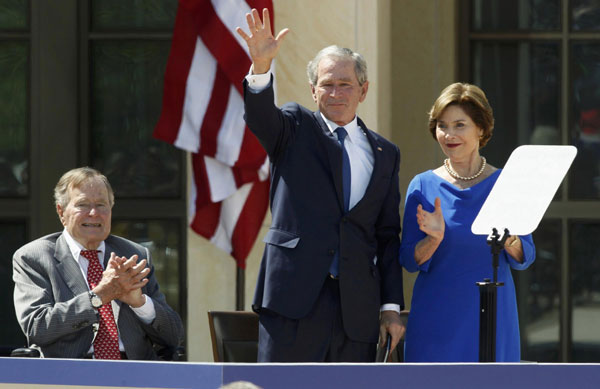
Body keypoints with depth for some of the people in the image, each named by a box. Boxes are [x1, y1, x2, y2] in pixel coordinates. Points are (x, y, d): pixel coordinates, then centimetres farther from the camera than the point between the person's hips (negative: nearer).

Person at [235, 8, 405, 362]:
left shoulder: (385, 154, 16)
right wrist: (261, 66, -34)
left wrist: (391, 306, 8)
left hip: (358, 306, 3)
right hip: (294, 297, -3)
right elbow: (260, 116, -14)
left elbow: (388, 237, 14)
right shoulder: (296, 128, 9)